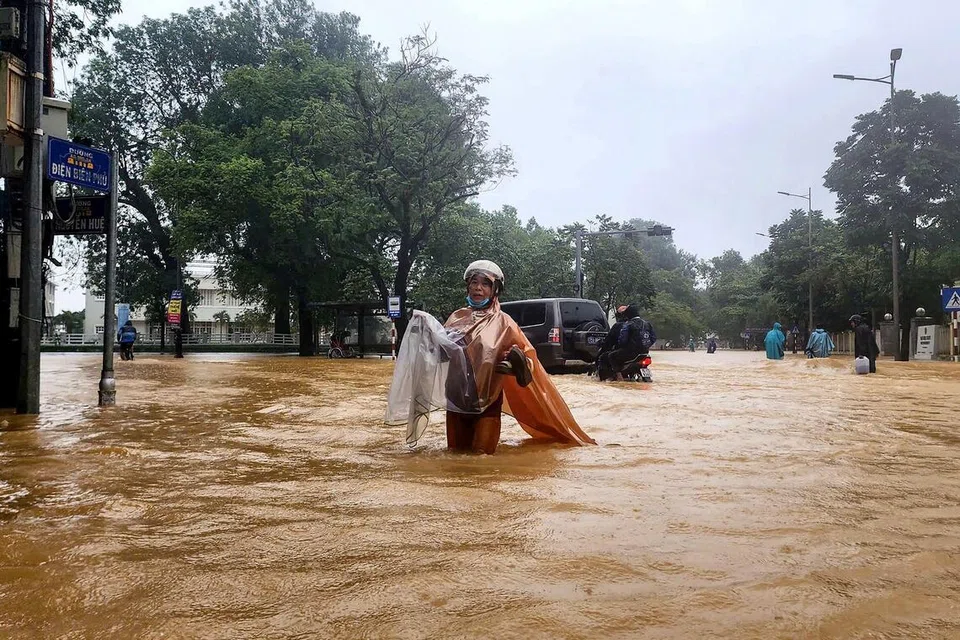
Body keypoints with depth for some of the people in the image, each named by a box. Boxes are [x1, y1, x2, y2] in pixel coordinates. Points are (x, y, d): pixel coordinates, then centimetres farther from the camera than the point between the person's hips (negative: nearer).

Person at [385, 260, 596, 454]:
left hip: (487, 399, -3)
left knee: (482, 452, -5)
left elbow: (528, 356, -2)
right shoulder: (457, 318, 8)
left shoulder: (502, 322, -2)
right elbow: (439, 350, 14)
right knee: (456, 449, 9)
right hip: (456, 397, 4)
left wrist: (517, 362, -23)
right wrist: (425, 331, -4)